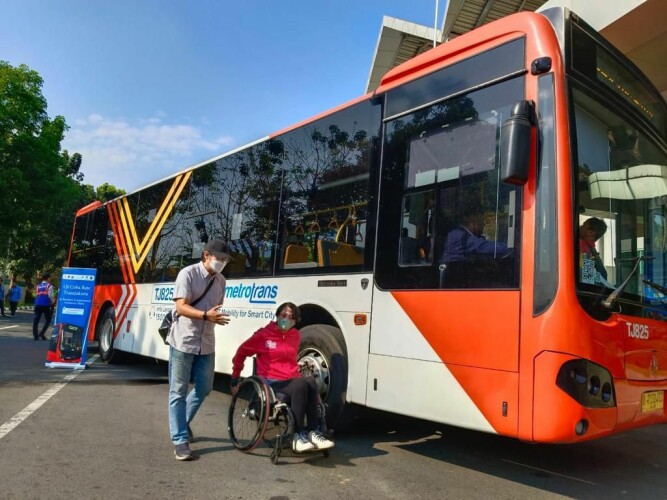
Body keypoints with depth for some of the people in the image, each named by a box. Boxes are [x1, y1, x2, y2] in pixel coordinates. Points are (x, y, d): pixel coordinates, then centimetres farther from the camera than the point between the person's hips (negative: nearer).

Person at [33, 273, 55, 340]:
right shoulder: (49, 286, 2)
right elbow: (50, 295, -5)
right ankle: (41, 333, -5)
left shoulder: (37, 286, 18)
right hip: (46, 305, -4)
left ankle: (35, 335, 1)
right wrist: (53, 301, 13)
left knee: (36, 319, 5)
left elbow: (36, 295, 17)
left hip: (38, 304, 5)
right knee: (48, 319, 9)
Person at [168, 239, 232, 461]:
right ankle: (180, 440, 9)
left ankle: (183, 423, 38)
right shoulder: (188, 274, -11)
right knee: (178, 392, 1)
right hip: (183, 342, -6)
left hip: (206, 343, 6)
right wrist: (206, 315, -31)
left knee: (204, 388, 15)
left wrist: (217, 317, 1)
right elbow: (181, 307, -18)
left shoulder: (221, 280, 9)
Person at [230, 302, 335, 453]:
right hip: (271, 383, -4)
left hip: (292, 380, 5)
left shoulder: (295, 335, 15)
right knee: (301, 386, -35)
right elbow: (242, 352, 10)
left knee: (311, 382, -32)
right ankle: (298, 435, -28)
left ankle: (313, 432, -28)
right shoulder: (264, 334, 0)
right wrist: (235, 378, 12)